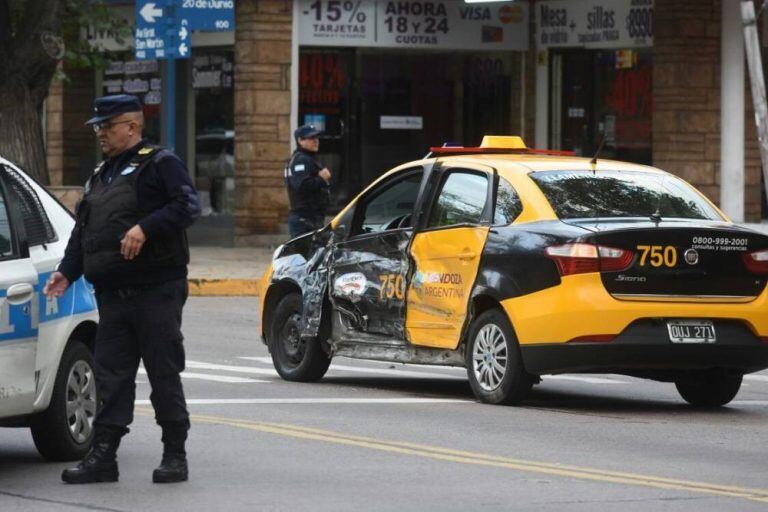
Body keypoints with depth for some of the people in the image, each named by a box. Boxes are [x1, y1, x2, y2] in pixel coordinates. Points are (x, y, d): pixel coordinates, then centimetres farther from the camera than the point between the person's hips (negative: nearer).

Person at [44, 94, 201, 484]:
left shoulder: (160, 165, -2)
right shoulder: (100, 177, 22)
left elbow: (187, 206, -15)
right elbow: (82, 231, 22)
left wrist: (145, 228, -25)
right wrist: (67, 272, 10)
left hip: (156, 291, -7)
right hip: (112, 293, 7)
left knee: (164, 374, -1)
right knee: (111, 375, 5)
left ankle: (175, 456, 6)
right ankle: (102, 456, 6)